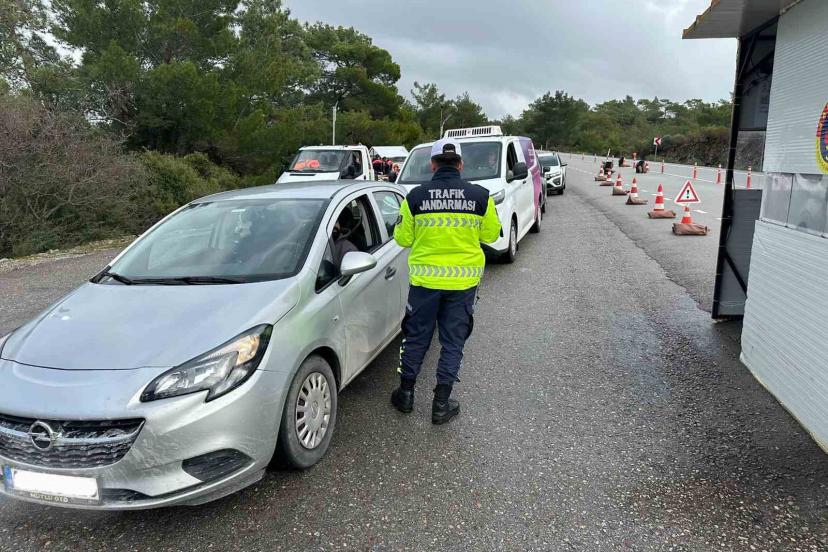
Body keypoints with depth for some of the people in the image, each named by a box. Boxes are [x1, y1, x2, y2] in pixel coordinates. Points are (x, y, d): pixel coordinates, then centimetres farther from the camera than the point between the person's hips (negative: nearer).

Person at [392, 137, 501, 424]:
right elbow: (491, 234, 6)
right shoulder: (480, 196, -7)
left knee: (416, 337, 16)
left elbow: (403, 238, 0)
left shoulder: (416, 196, -8)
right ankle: (442, 403, 17)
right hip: (463, 281, 0)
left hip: (425, 279, 0)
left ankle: (406, 393, 28)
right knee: (453, 341, 11)